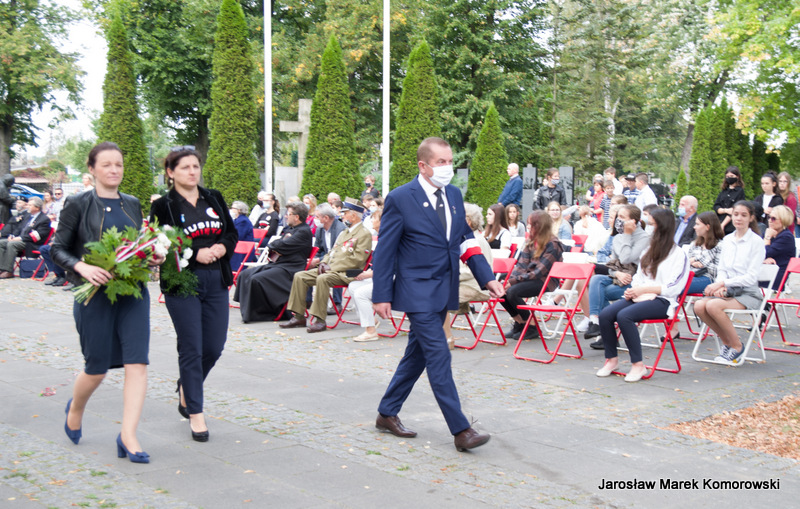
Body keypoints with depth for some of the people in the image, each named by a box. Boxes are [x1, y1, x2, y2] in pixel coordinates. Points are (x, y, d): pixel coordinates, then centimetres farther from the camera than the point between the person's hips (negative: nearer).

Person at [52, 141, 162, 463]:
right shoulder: (78, 204, -1)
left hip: (133, 293, 4)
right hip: (95, 295, -3)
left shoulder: (132, 204, 12)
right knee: (96, 369, 5)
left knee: (137, 363, -9)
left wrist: (152, 257, -1)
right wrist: (81, 267, -19)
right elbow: (58, 249, -1)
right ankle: (75, 410, 38)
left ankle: (128, 436, -4)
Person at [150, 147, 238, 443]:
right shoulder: (163, 206, -3)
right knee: (191, 348, -2)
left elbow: (233, 233, 14)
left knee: (214, 347, 8)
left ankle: (186, 388, 36)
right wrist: (195, 254, -18)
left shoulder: (214, 199, 11)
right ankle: (196, 414, 8)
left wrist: (222, 247, -7)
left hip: (216, 282, 5)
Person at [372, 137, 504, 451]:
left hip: (445, 290, 7)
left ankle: (387, 414, 28)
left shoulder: (454, 195, 10)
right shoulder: (401, 199, -10)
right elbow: (384, 251, -8)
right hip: (418, 291, -7)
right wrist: (381, 296, -11)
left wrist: (486, 278, 4)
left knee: (418, 354, 14)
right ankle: (461, 431, -7)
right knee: (439, 356, -10)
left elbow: (465, 240, 14)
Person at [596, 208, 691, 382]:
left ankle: (638, 364, -24)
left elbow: (674, 287, -11)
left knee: (624, 316, -33)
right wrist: (632, 290, 0)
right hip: (639, 296, 7)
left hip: (662, 301, -7)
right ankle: (611, 359, -5)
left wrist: (643, 289, -15)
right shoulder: (649, 250, 21)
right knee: (605, 314, -19)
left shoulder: (679, 255, -3)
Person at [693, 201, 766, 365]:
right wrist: (721, 286, -9)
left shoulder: (756, 241, -5)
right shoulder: (727, 239, 13)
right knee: (699, 306, -24)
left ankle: (737, 346, -10)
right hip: (728, 290, 6)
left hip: (748, 293, -5)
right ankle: (727, 342, -2)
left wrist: (722, 283, -18)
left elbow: (752, 276, -12)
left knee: (713, 305, -32)